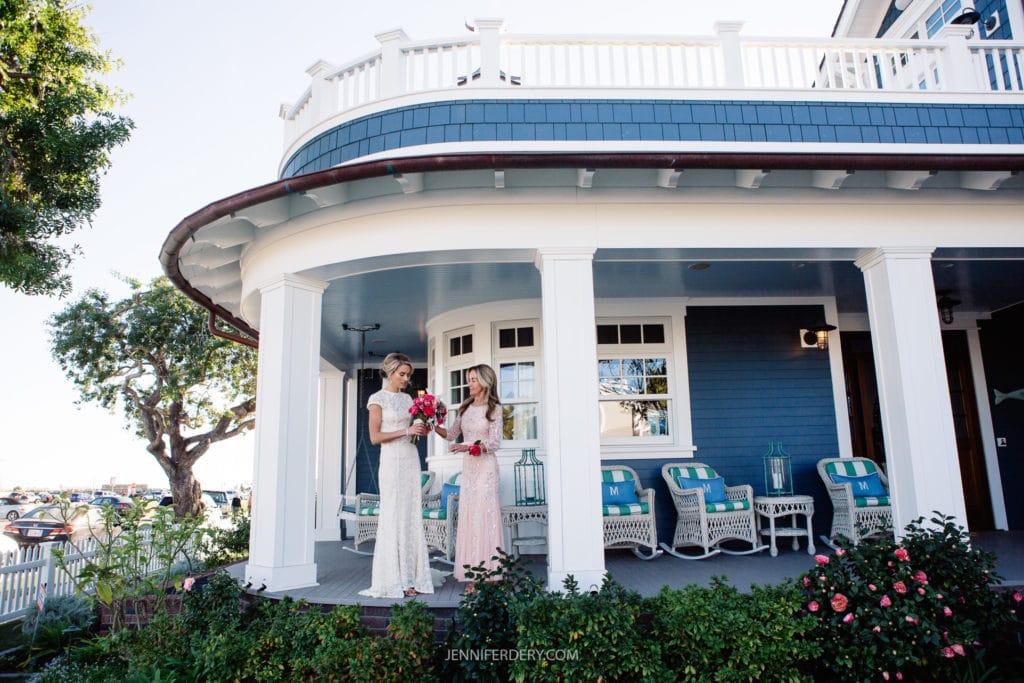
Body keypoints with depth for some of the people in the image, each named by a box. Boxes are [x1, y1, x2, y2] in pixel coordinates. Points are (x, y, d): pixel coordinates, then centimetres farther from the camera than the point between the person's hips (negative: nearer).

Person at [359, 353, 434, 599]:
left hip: (411, 458, 6)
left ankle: (410, 577, 12)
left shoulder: (407, 398, 15)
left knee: (412, 516, 6)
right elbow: (375, 437, -10)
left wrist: (422, 430, 0)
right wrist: (406, 431, -15)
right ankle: (394, 580, 3)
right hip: (392, 459, -6)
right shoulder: (378, 399, -3)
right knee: (394, 517, -4)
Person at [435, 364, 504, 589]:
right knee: (468, 516, 4)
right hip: (468, 466, 6)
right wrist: (434, 426, -2)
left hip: (485, 466, -6)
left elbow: (494, 443, -9)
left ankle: (488, 574, 1)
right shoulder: (465, 408, 13)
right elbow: (451, 434, 14)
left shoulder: (494, 408, -3)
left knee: (485, 515, -6)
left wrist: (468, 446, -21)